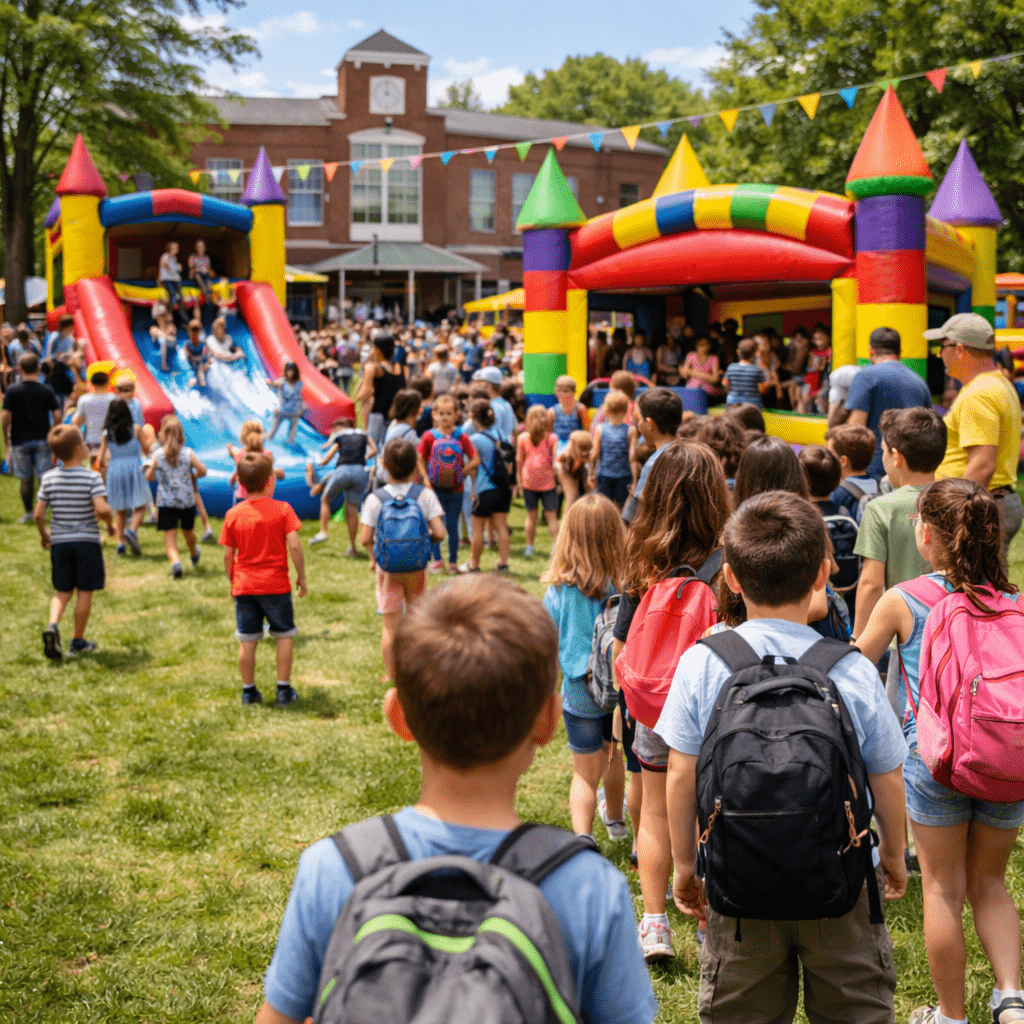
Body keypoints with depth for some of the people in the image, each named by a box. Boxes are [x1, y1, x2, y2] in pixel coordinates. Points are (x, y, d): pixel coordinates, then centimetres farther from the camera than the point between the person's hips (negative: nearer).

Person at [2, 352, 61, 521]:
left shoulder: (12, 390, -4)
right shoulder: (46, 390, -1)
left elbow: (5, 417, -7)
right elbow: (57, 415, -4)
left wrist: (6, 439, 3)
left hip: (20, 439, 0)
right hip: (42, 439, 1)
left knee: (25, 479, 7)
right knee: (44, 477, 4)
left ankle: (28, 513, 10)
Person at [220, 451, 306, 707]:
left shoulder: (233, 514, -1)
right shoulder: (282, 509, -8)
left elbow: (228, 554, 1)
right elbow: (294, 546, -14)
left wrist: (232, 581, 15)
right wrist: (301, 576, -3)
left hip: (244, 586, 2)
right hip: (276, 585, -2)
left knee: (247, 641, 9)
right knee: (283, 636, 11)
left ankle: (248, 690, 17)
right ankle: (284, 690, 13)